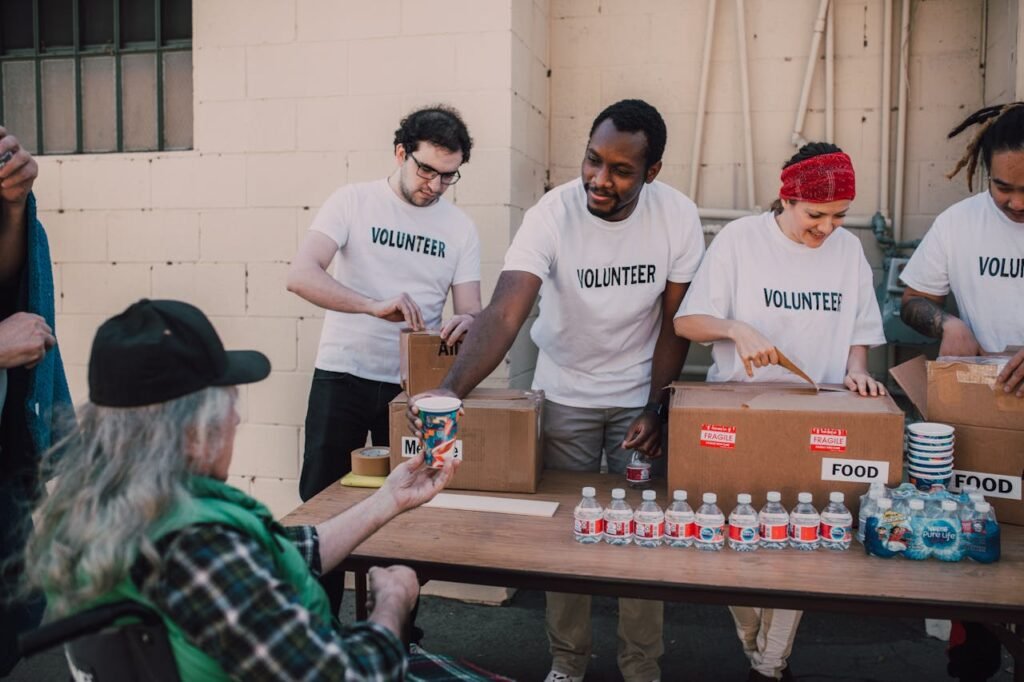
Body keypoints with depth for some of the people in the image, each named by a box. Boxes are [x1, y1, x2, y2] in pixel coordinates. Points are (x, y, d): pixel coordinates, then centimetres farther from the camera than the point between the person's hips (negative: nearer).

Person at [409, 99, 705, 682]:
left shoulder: (678, 217, -16)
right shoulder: (553, 214, -23)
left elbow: (673, 324, -7)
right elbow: (504, 312, -34)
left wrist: (655, 410, -12)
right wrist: (450, 390, -47)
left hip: (641, 394, 1)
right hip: (565, 394, -1)